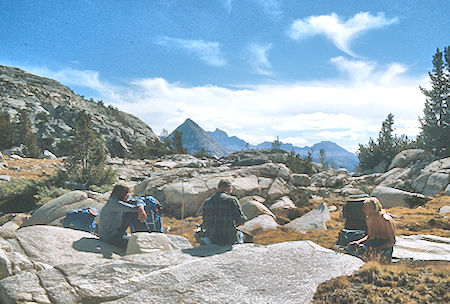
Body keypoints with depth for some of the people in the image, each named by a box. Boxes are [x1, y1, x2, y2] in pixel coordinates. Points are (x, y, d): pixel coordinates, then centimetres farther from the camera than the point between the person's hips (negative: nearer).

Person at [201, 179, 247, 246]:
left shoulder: (207, 201, 3)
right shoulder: (232, 199, -8)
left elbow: (204, 225, 5)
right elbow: (240, 219, -10)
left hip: (212, 240, 3)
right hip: (229, 239, -3)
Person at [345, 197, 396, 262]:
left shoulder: (386, 220, -22)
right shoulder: (368, 219, -1)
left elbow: (391, 241, -18)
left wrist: (376, 248, -29)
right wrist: (358, 242, -7)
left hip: (387, 244, -6)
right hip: (375, 241, 6)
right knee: (350, 247, -10)